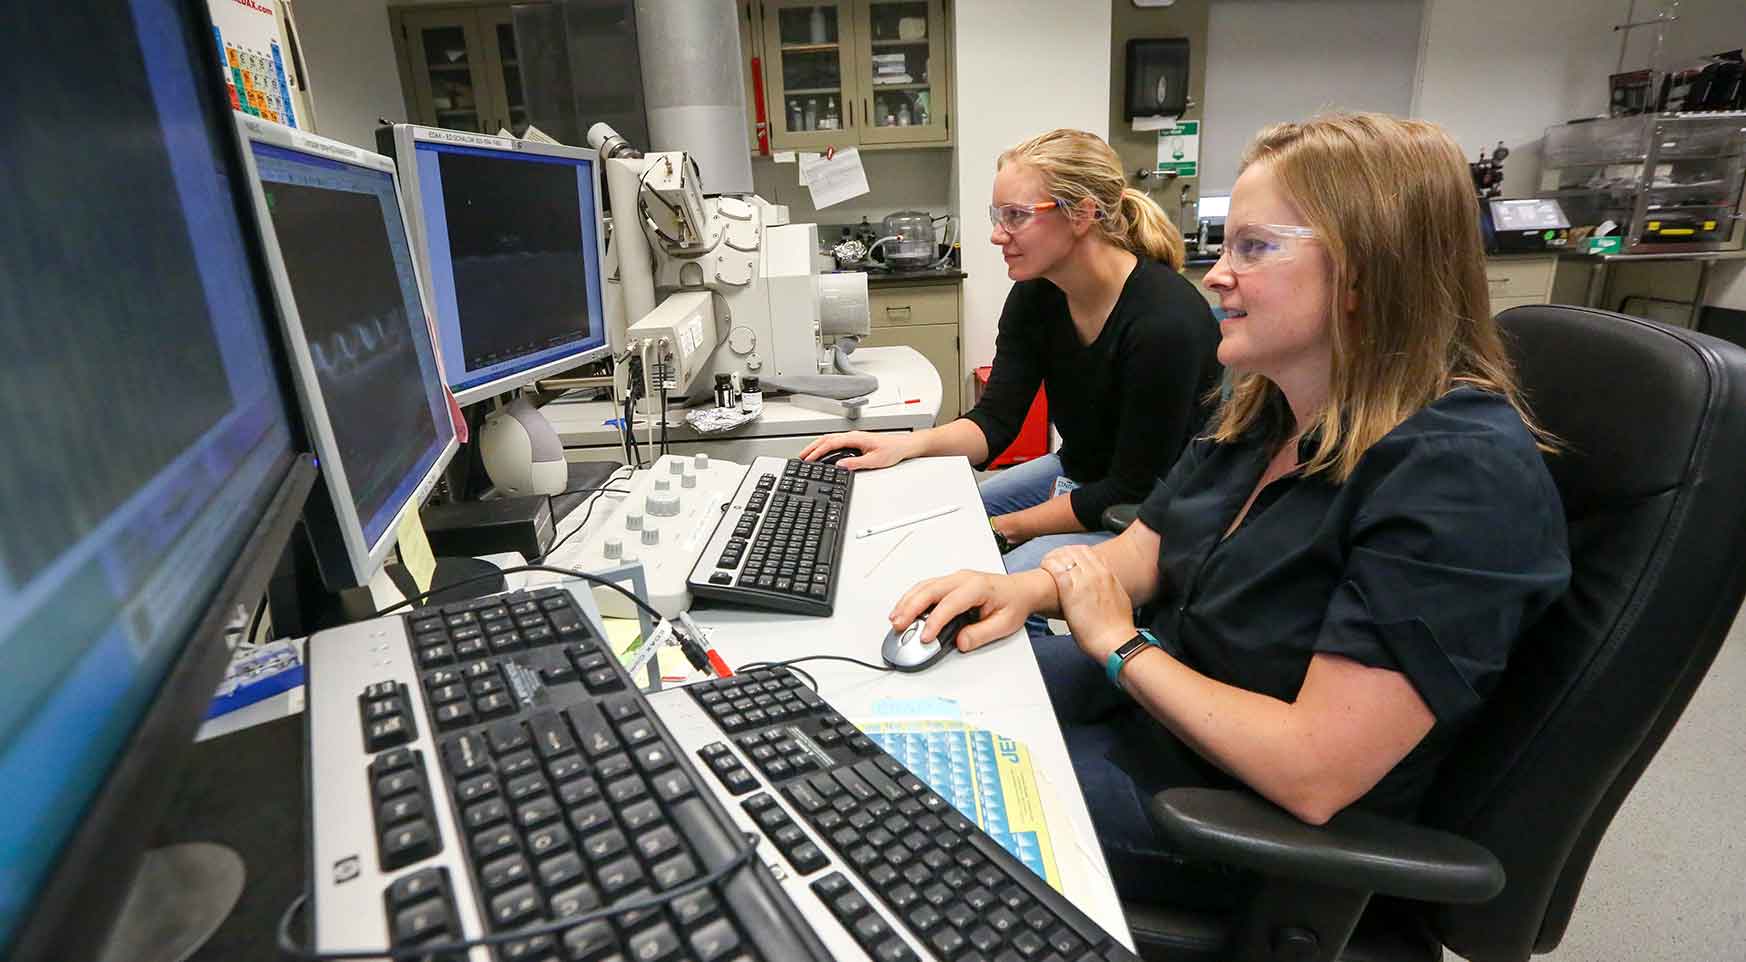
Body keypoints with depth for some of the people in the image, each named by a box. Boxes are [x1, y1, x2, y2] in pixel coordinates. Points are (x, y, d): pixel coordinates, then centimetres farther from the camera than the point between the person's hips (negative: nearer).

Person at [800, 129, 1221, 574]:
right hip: (1076, 477, 7)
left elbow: (1133, 491, -22)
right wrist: (903, 445, -26)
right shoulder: (1035, 295, -6)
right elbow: (995, 420, -8)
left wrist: (1003, 529, -17)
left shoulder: (1167, 322, -27)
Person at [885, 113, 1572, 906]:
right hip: (1143, 690, 8)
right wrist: (1024, 590, -13)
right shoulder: (1260, 408, -1)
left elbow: (1314, 772, -31)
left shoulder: (1462, 477, -28)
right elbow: (1141, 550, 6)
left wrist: (1120, 644, -20)